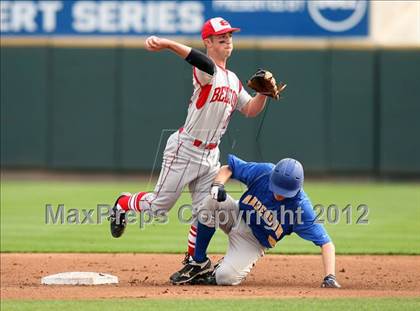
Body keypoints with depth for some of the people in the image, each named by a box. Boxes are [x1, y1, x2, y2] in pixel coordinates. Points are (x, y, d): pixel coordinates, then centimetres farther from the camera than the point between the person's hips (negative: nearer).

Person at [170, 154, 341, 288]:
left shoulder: (301, 207, -29)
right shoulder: (263, 172, -22)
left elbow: (324, 241, -27)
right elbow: (228, 168, -7)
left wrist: (330, 277, -39)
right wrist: (218, 185, -29)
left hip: (254, 241, -3)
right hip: (236, 216, 3)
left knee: (226, 278, -28)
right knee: (212, 202, -31)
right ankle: (197, 263, -14)